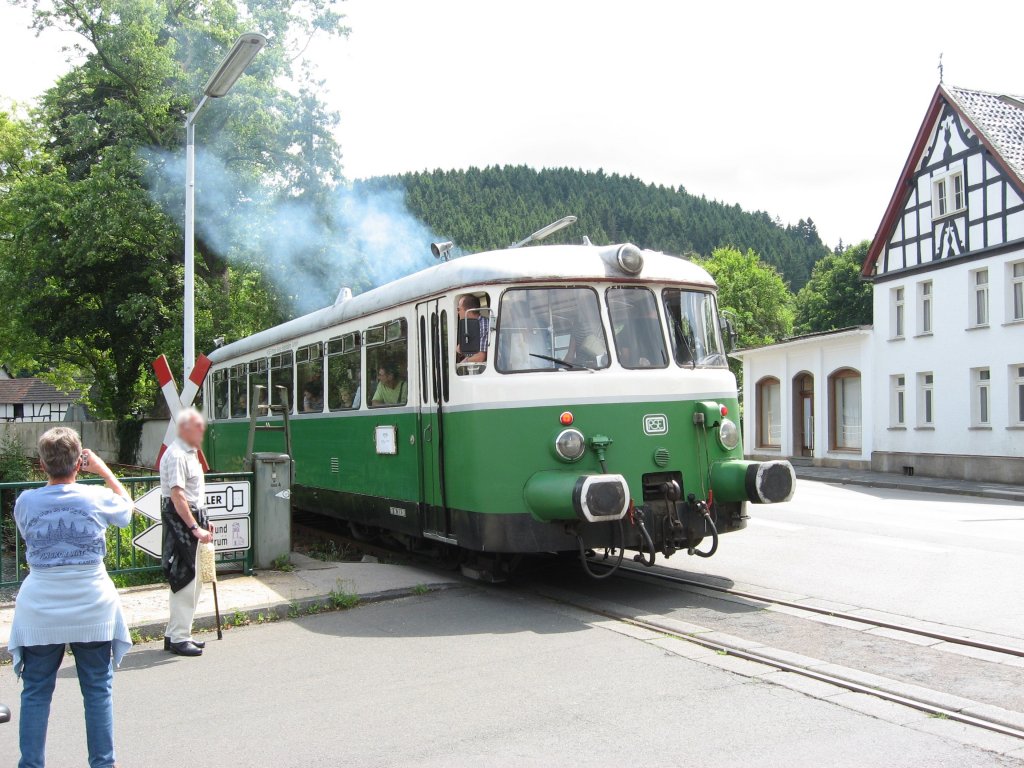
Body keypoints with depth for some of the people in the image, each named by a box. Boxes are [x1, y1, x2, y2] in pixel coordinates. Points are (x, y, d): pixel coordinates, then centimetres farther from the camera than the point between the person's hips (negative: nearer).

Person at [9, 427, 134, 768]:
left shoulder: (25, 502, -6)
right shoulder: (97, 498, -9)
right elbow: (127, 507, 13)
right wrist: (104, 470, 18)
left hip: (40, 609, 1)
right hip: (92, 608, 0)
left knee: (36, 691, 12)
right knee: (98, 689, 11)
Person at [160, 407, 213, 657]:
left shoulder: (190, 453, 15)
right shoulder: (176, 456, -16)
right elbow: (177, 496, -23)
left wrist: (203, 522, 22)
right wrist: (195, 528, -26)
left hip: (193, 519, 10)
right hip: (180, 522, -10)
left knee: (194, 579, 15)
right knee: (185, 579, -7)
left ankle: (176, 633, 24)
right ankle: (178, 638, 1)